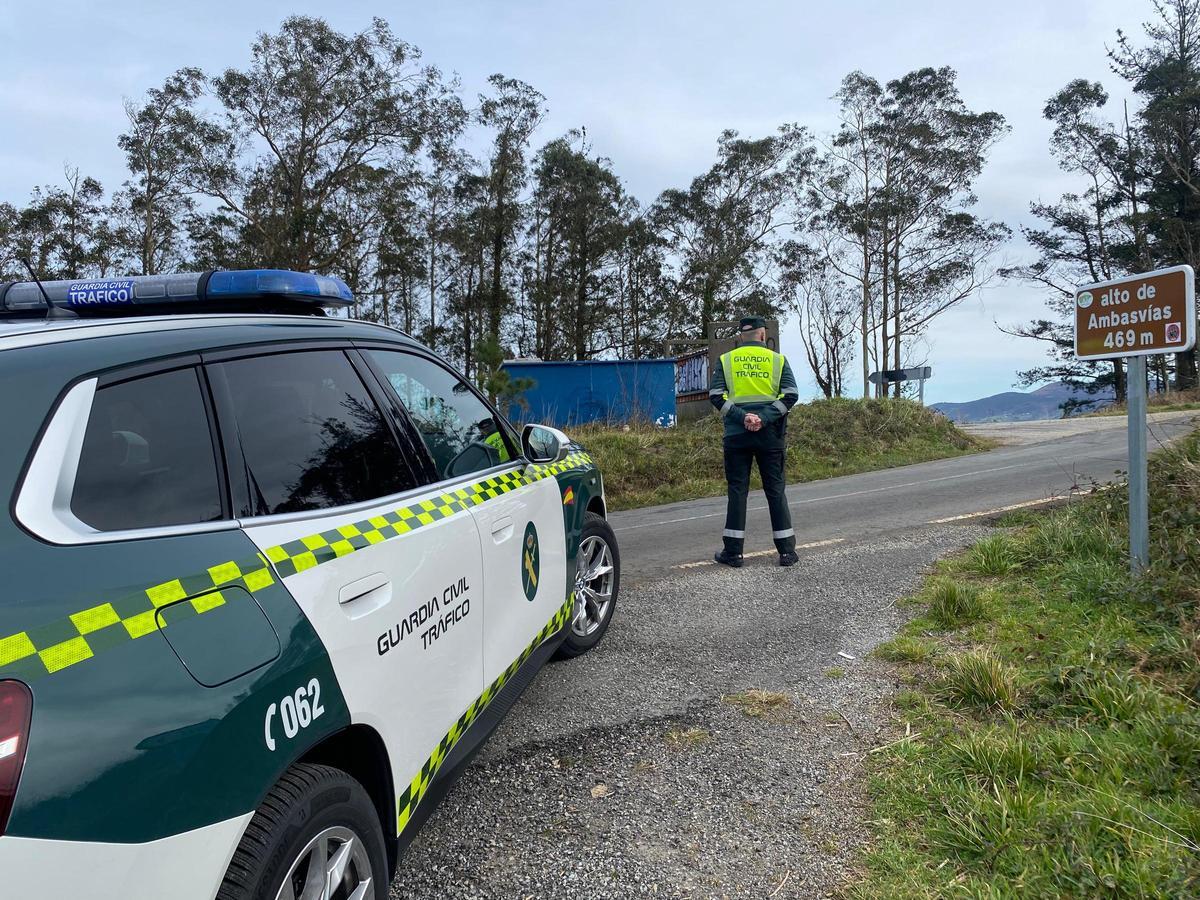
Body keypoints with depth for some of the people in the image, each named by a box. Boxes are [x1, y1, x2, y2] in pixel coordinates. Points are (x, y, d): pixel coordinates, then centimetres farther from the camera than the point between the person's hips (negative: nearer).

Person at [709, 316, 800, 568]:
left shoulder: (725, 360, 5)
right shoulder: (778, 360, 5)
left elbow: (716, 396, -6)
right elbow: (791, 395, -6)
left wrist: (741, 416, -12)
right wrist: (765, 418, -13)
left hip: (736, 434, 0)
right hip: (770, 435, 0)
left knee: (737, 490, 5)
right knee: (776, 490, 7)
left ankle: (733, 552, 7)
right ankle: (787, 551, 9)